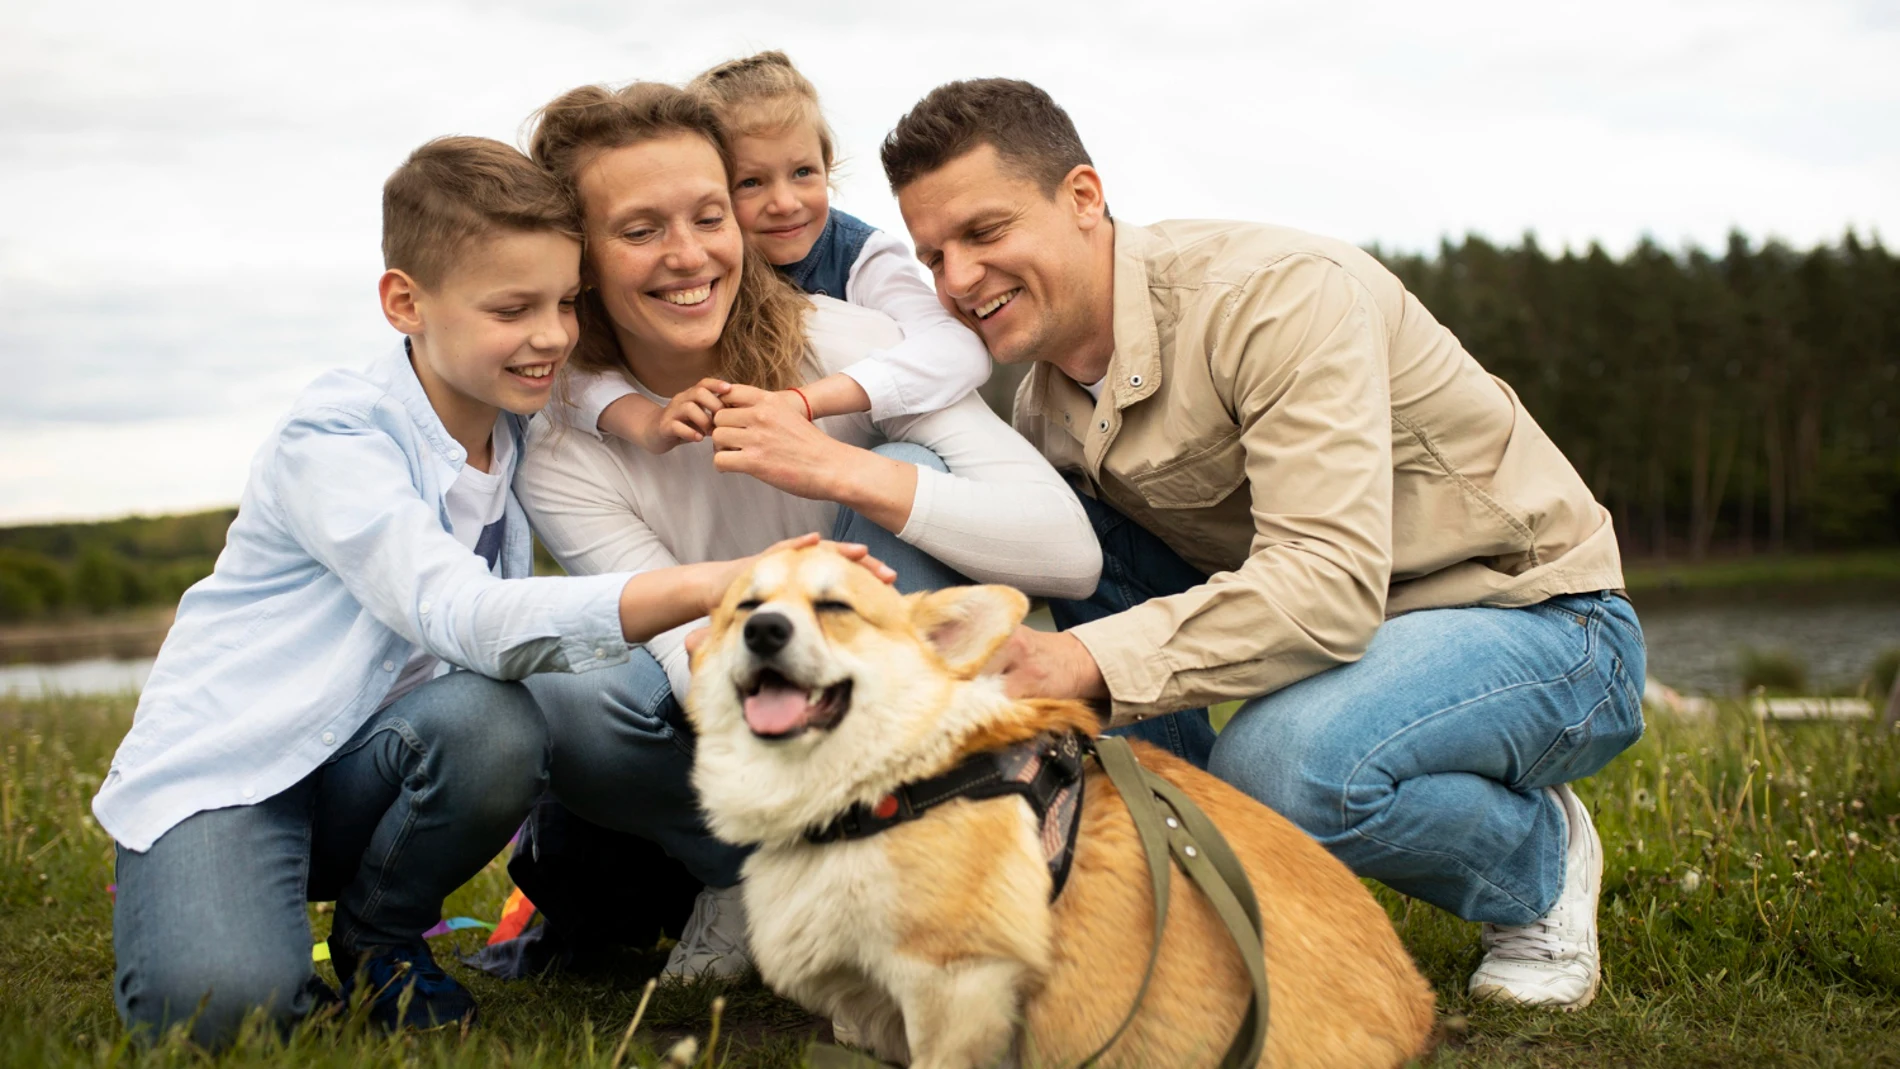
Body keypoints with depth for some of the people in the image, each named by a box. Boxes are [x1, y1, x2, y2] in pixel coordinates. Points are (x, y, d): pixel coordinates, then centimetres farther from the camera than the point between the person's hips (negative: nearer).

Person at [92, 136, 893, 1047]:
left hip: (354, 774, 6)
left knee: (495, 726, -28)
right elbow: (462, 616, -35)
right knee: (219, 1003, -33)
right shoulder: (335, 441, -20)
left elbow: (529, 638, 3)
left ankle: (377, 938, -1)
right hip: (219, 769, -6)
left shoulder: (516, 437, 3)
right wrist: (700, 587, -47)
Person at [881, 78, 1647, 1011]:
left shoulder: (1277, 292, -25)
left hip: (1539, 621, -6)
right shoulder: (1045, 405, -1)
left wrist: (1089, 659, -43)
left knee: (1281, 760, -37)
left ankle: (1540, 861, -4)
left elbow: (1332, 582, -35)